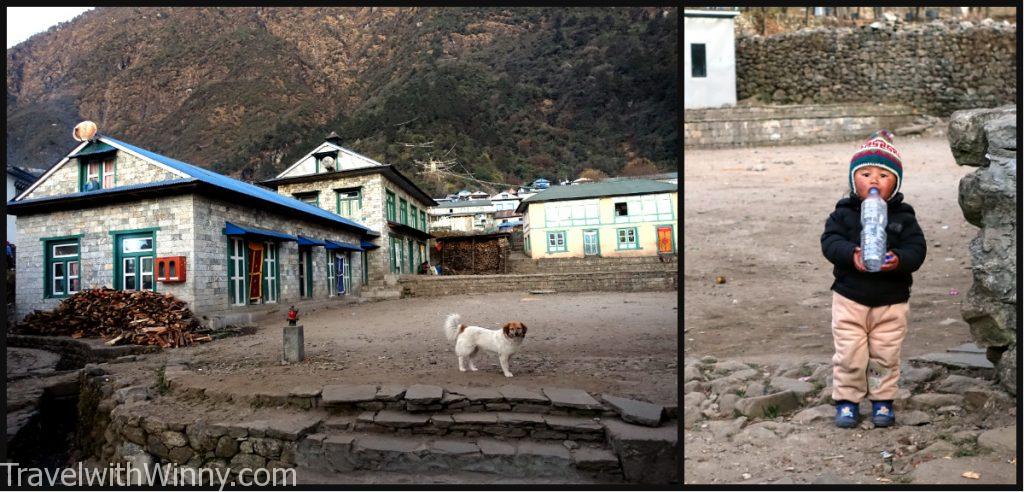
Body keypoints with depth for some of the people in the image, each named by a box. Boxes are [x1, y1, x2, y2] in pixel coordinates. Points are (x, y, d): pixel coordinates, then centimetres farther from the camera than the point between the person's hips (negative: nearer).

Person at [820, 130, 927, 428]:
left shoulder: (903, 216, 0)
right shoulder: (844, 213, -2)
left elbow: (917, 249, -7)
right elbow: (829, 241, -12)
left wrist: (899, 259, -28)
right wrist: (851, 254, -31)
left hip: (891, 301, 1)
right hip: (850, 299, -1)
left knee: (885, 356, 10)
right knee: (849, 356, 4)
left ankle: (882, 400, 29)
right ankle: (847, 399, 20)